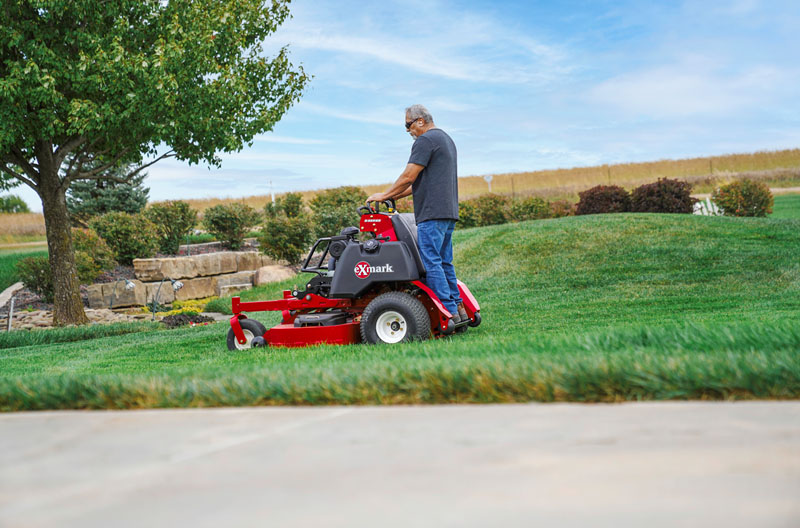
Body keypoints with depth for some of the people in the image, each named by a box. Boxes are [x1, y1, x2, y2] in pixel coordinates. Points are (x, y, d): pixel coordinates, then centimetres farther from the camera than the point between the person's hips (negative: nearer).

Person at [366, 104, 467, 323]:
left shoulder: (425, 140, -9)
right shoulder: (446, 139, 23)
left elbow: (409, 176, -13)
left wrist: (385, 196, -2)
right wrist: (395, 195, 23)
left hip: (432, 211, -10)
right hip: (449, 211, 10)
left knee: (431, 263, -9)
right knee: (444, 262, 12)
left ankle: (448, 311, -11)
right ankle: (458, 307, 12)